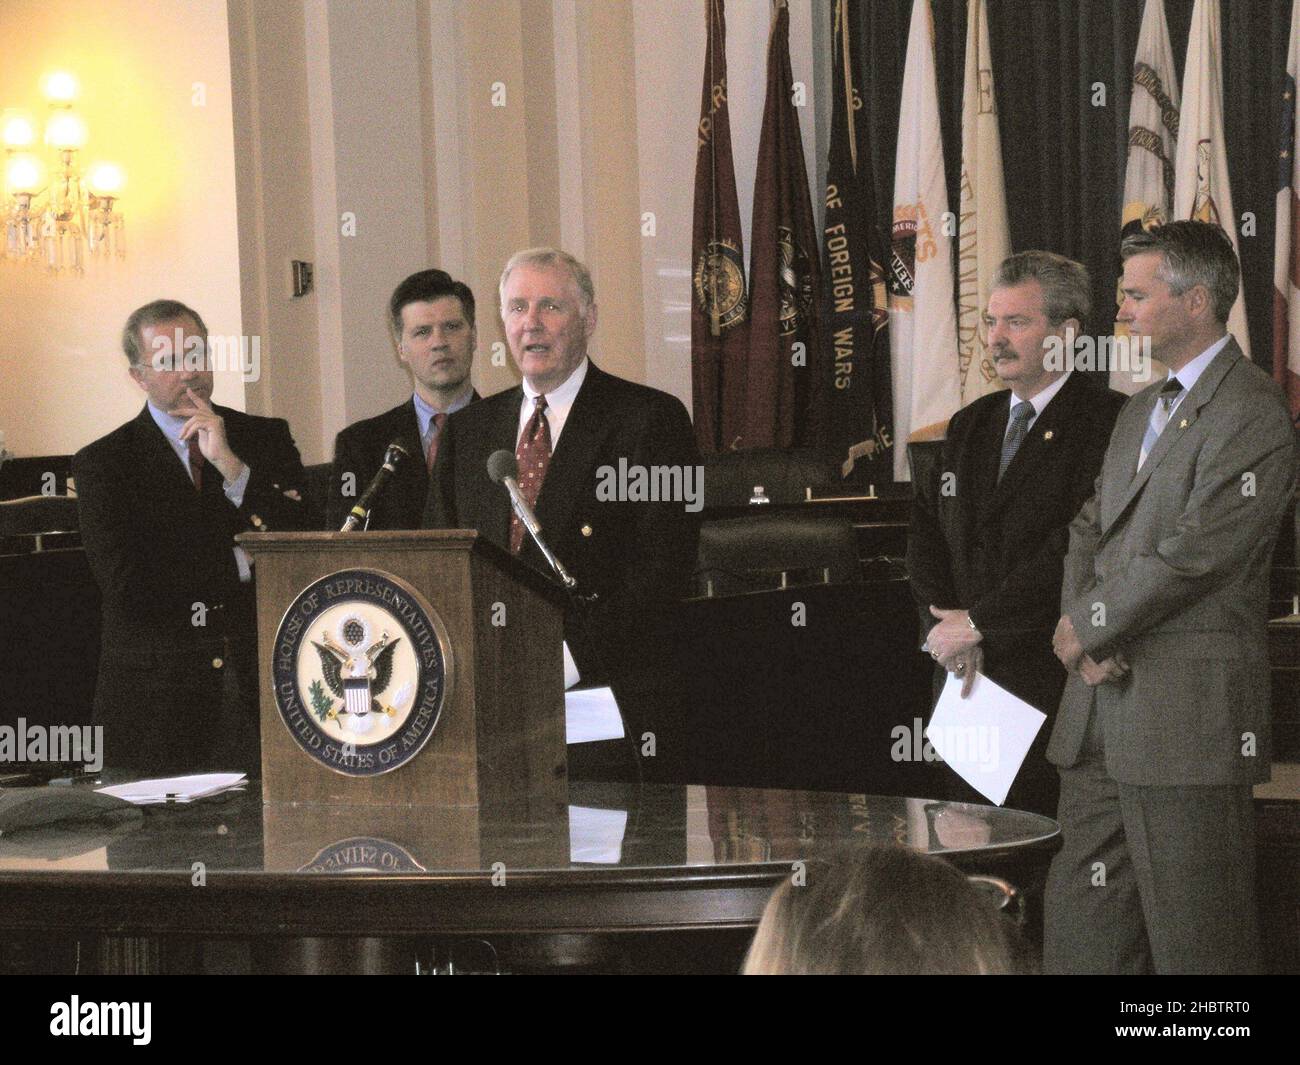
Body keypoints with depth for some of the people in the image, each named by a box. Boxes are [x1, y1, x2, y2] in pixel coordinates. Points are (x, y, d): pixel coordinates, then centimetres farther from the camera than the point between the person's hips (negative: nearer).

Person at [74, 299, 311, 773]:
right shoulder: (102, 463, 2)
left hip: (266, 688, 2)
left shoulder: (267, 439, 10)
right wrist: (238, 562, -6)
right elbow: (126, 587, -9)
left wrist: (231, 466, -9)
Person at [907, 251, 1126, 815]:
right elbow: (926, 533, 15)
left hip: (1056, 684, -6)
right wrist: (943, 629, -3)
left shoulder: (1107, 422, -7)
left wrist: (978, 622, -12)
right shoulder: (970, 425, 18)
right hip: (968, 683, 7)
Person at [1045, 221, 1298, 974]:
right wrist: (1083, 629, -1)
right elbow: (1092, 529, 18)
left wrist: (1086, 628, -8)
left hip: (1190, 714, -9)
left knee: (1194, 938, -3)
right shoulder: (1141, 412, 19)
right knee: (1084, 926, 10)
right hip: (1104, 702, 9)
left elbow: (1193, 554, -18)